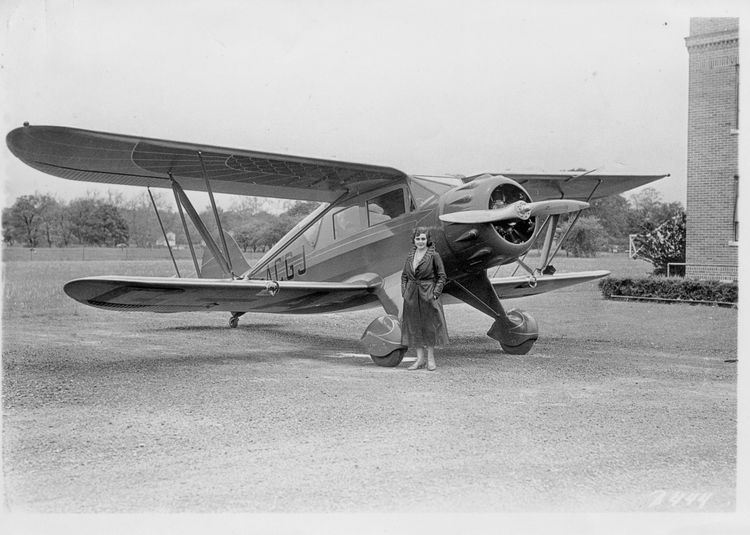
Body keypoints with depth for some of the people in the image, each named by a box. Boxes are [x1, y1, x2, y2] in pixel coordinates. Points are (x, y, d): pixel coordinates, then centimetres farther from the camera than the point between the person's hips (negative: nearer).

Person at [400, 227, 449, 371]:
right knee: (414, 326, 6)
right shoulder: (410, 255, 8)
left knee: (429, 325, 2)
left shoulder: (434, 255, -6)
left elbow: (442, 276, -4)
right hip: (412, 296, 5)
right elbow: (404, 275, 16)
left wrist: (435, 293, -11)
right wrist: (404, 292, 5)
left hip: (428, 295, -4)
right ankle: (420, 359, 15)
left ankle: (431, 359, 14)